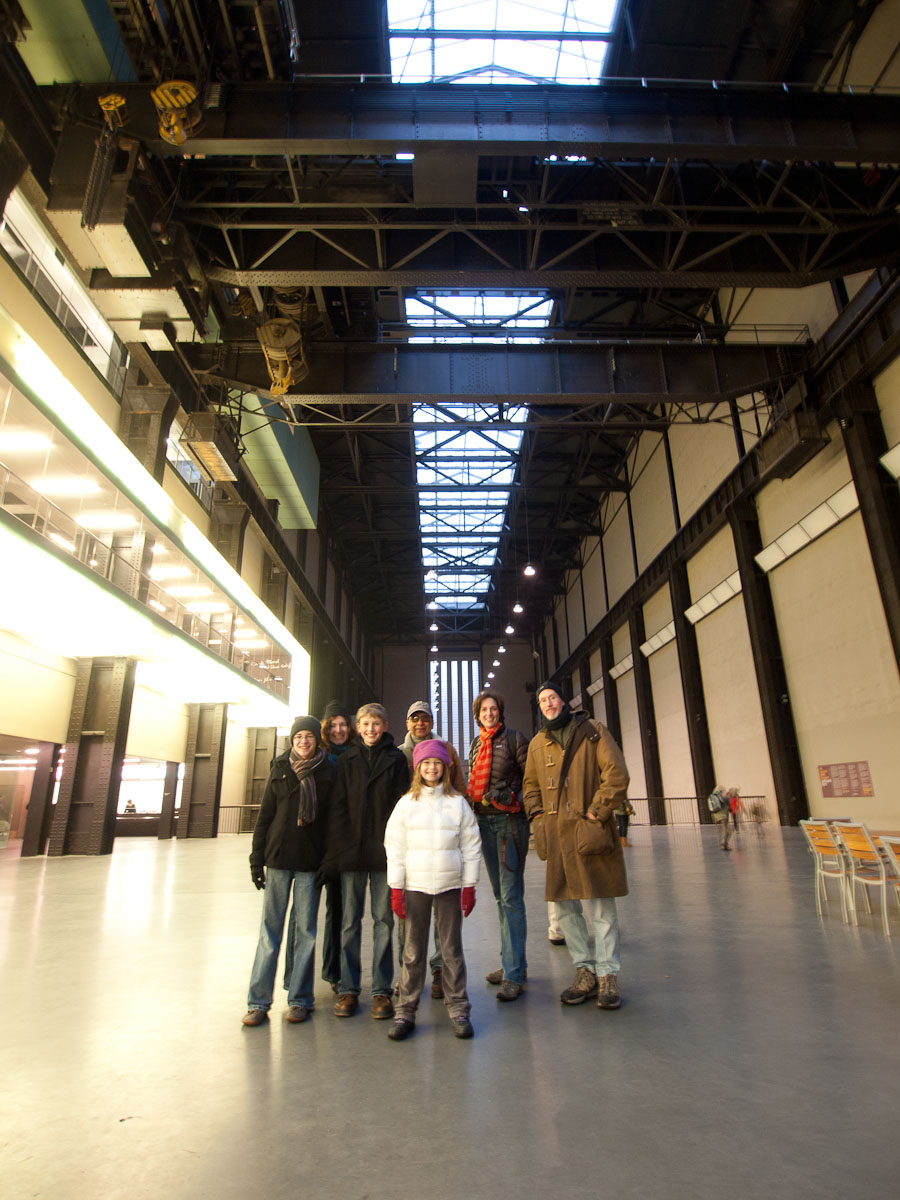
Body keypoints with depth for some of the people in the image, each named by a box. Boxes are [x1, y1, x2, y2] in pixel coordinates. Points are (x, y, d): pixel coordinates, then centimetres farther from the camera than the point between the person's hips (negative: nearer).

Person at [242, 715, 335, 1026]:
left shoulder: (328, 773, 0)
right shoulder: (280, 771, 3)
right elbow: (264, 817, 5)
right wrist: (256, 859, -1)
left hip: (311, 862, 0)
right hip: (278, 859, 1)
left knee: (305, 930, 7)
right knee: (270, 929, 5)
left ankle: (300, 1000, 19)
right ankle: (258, 1001, 15)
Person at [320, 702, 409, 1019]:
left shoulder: (395, 759, 3)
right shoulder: (347, 759, 7)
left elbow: (401, 803, 0)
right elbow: (338, 806, 3)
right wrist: (333, 851, -4)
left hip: (384, 850, -1)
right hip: (351, 849, 1)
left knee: (383, 919, 5)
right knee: (350, 919, 9)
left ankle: (381, 990, 17)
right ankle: (348, 989, 20)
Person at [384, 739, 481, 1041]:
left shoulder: (458, 802, 1)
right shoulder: (406, 803, 0)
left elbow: (471, 846, 3)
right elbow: (394, 847, 2)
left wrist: (470, 886, 1)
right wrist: (396, 888, -1)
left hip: (450, 886, 0)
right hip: (415, 886, 0)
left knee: (453, 949, 9)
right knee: (413, 951, 7)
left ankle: (458, 1008, 23)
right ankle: (405, 1010, 21)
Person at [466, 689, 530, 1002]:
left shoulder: (515, 739, -3)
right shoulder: (475, 745, 14)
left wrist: (515, 799, -14)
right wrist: (473, 802, 11)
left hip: (509, 820, -6)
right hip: (484, 820, 7)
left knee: (511, 896, -7)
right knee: (499, 894, 14)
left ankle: (514, 974, -1)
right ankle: (512, 962, 25)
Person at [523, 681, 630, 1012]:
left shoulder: (593, 731, -1)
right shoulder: (537, 743, 12)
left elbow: (617, 774, -8)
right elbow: (530, 785, 21)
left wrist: (597, 812, -13)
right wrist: (537, 816, 5)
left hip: (590, 832, -4)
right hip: (556, 836, 5)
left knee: (600, 907, 0)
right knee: (566, 907, 11)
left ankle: (607, 973, 14)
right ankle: (584, 970, 25)